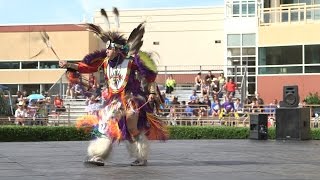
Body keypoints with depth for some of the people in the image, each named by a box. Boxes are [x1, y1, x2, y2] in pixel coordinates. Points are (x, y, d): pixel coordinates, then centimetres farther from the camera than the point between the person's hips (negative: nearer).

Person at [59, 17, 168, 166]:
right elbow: (86, 67, -3)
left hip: (131, 99, -5)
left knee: (134, 128, -8)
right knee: (105, 126, 1)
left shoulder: (130, 62, -12)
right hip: (113, 100, 5)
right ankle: (98, 157, 4)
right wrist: (68, 65, -12)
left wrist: (152, 92, -6)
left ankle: (142, 158, 6)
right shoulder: (105, 62, -1)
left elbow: (150, 74, -5)